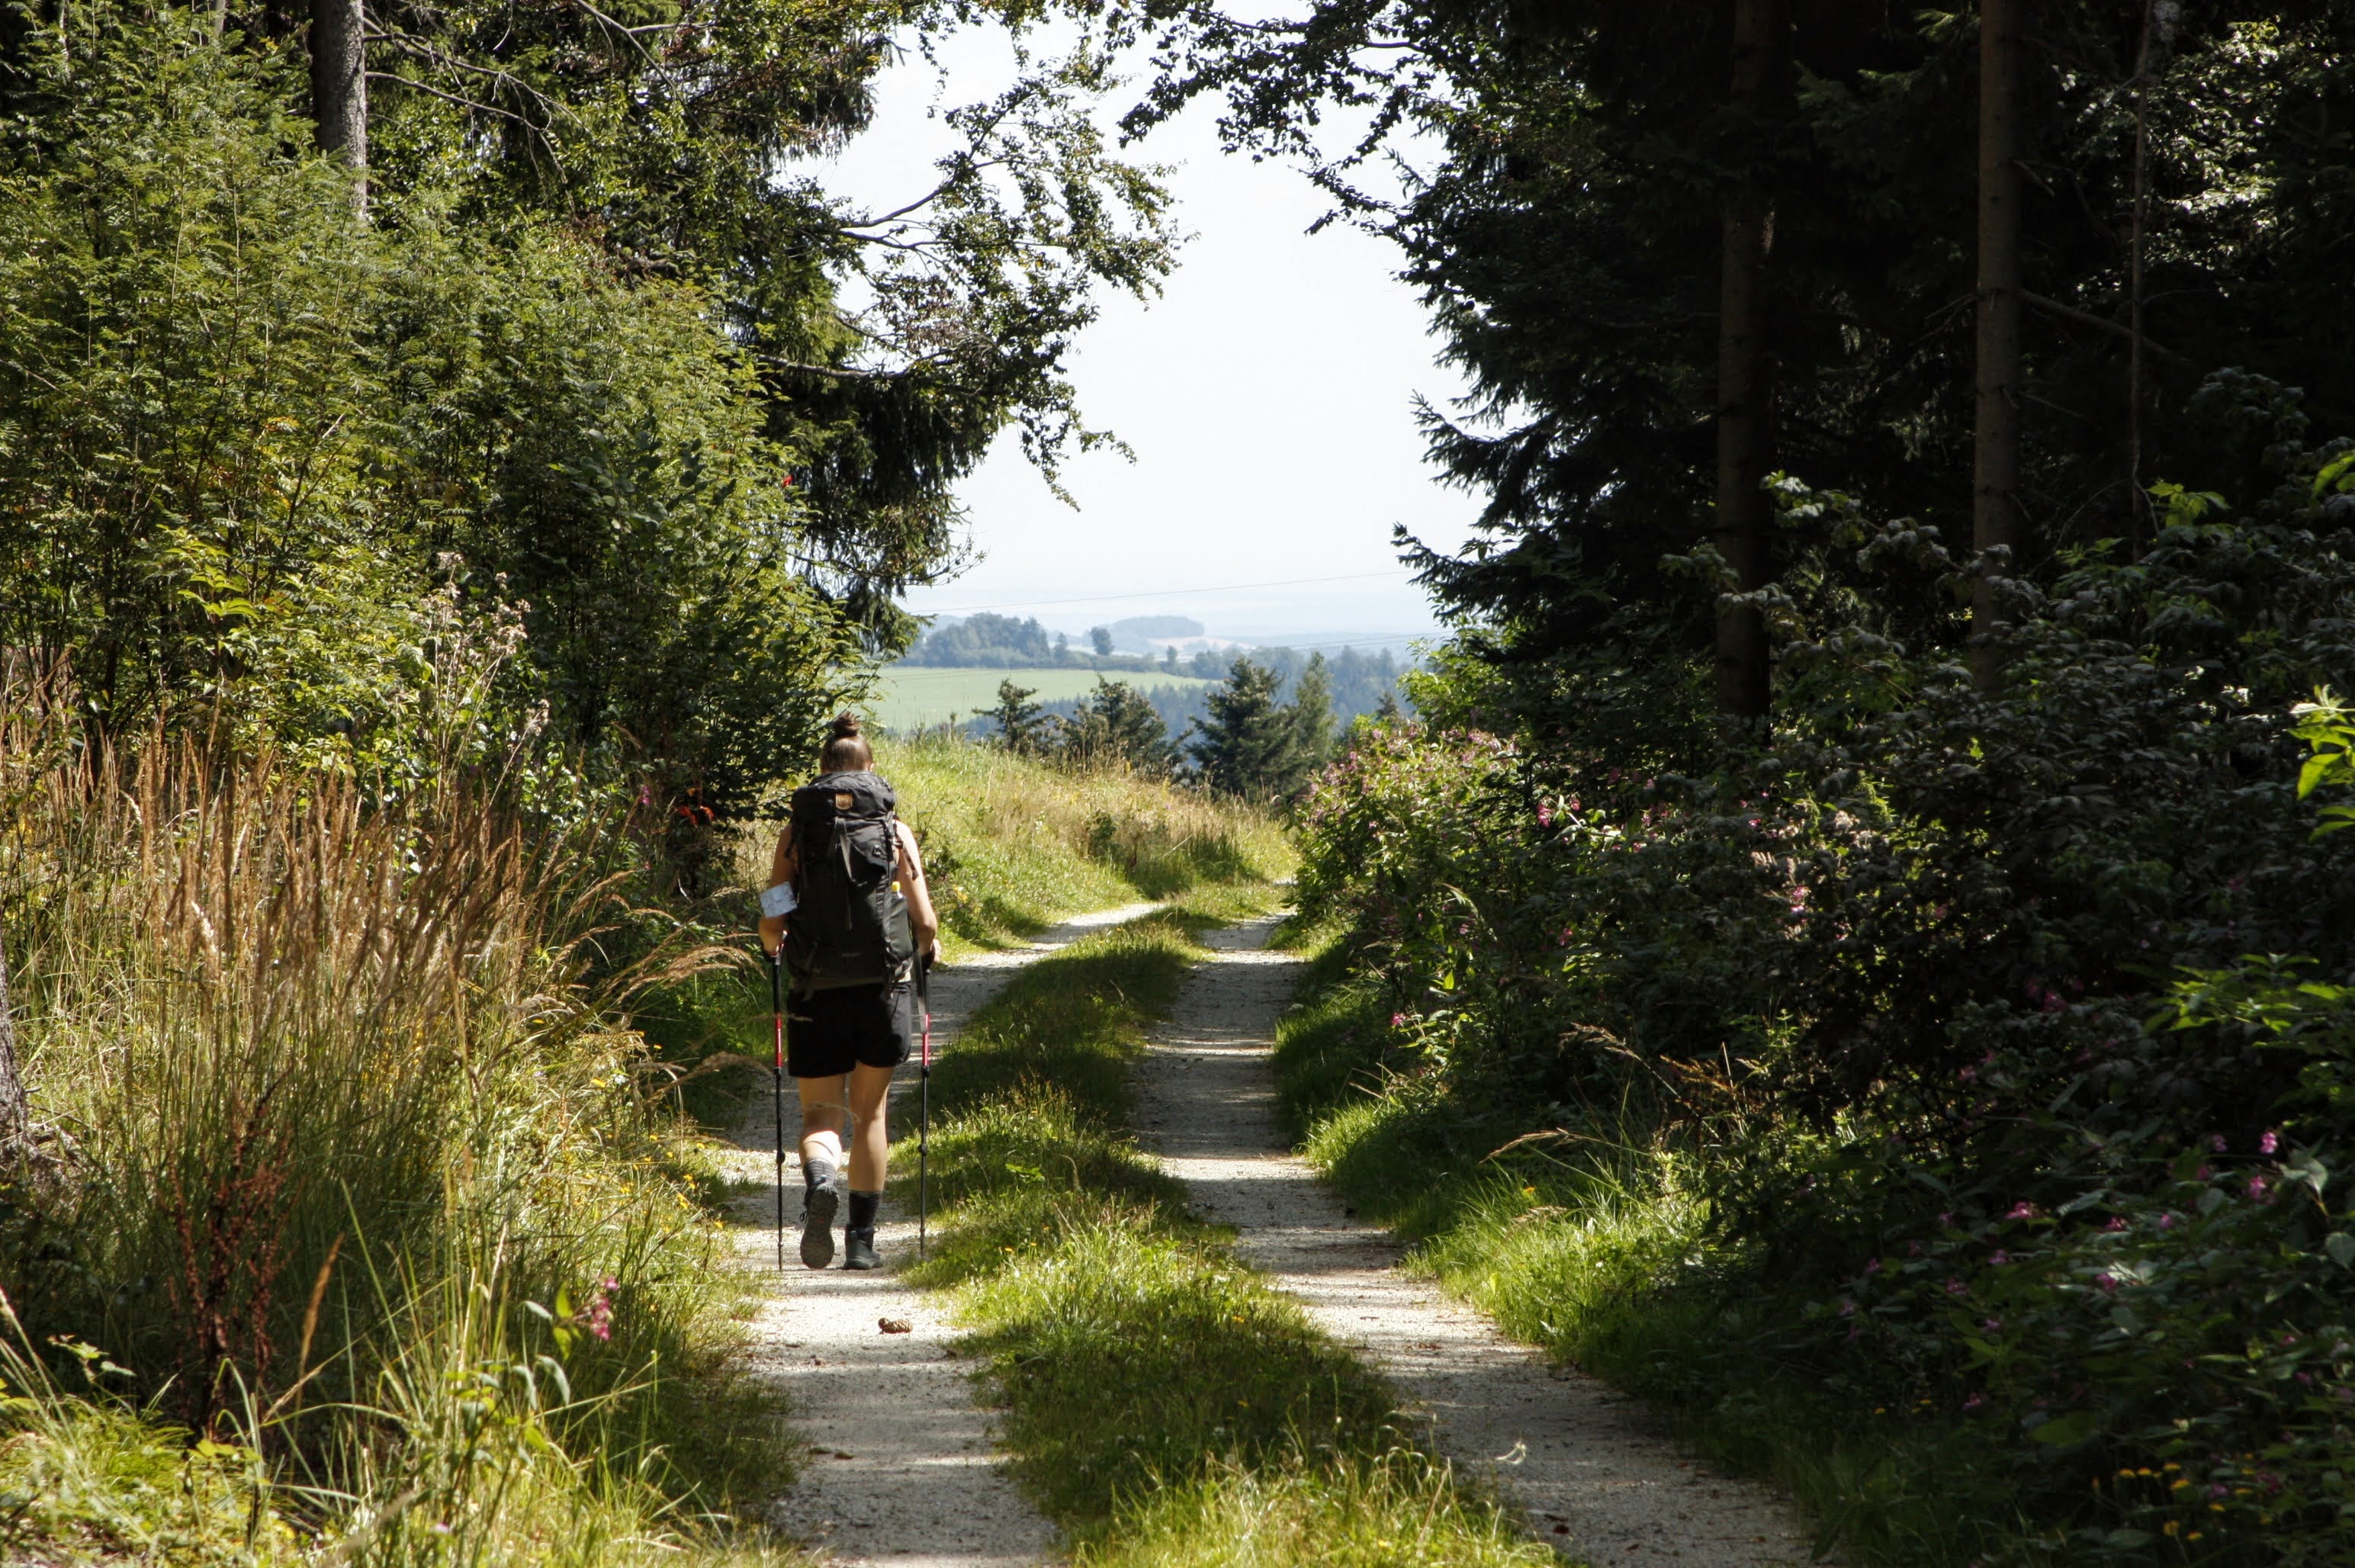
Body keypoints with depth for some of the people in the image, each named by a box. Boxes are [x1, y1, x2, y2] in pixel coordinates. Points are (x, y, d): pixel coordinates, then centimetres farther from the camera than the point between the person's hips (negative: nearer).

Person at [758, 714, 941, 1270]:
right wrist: (928, 947, 20)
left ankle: (820, 1180, -26)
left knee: (821, 1114, 7)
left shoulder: (796, 833, 1)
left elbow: (771, 925, -3)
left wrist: (777, 952, 19)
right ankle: (861, 1239, 17)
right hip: (883, 989, 1)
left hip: (817, 993, -1)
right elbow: (925, 922, -2)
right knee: (870, 1112, 16)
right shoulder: (895, 830, 2)